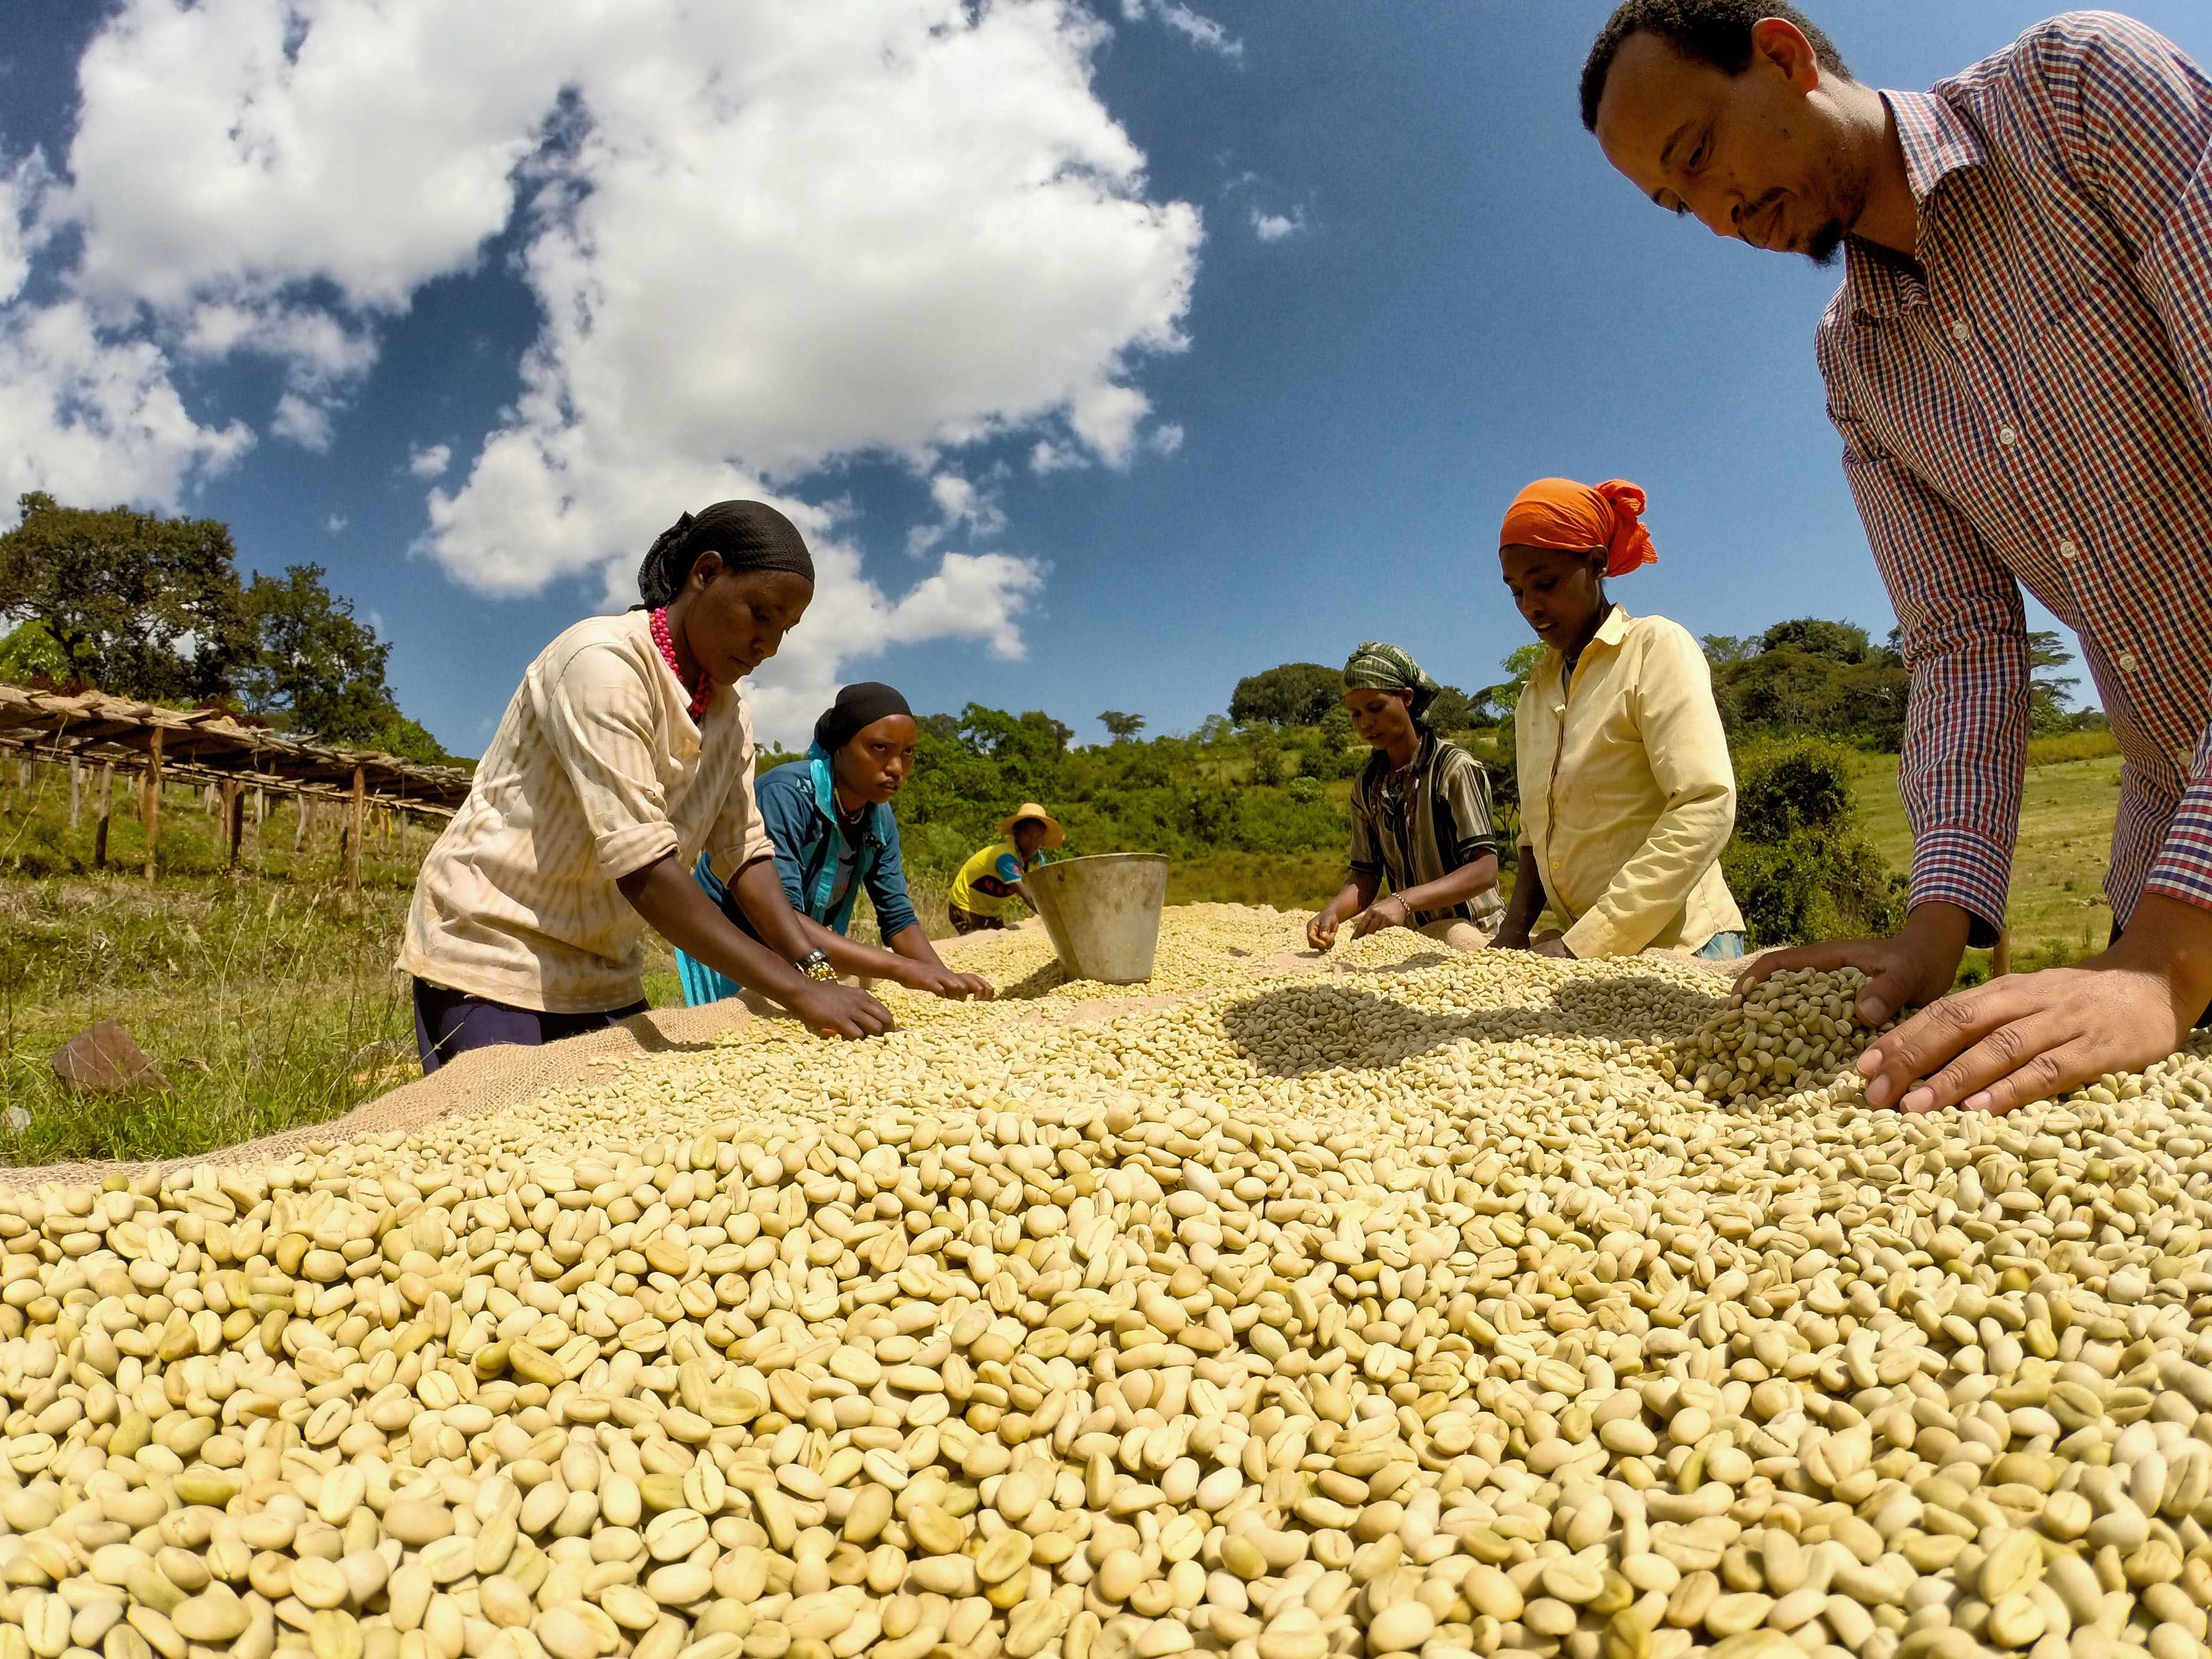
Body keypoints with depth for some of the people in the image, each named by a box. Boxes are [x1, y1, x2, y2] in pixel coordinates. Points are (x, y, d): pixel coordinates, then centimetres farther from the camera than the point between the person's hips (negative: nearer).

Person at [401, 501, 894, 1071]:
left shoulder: (728, 711, 4)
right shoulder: (604, 661, -21)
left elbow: (745, 851, 1)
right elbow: (640, 863, -30)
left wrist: (816, 969, -15)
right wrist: (796, 991, -34)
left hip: (604, 977, 7)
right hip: (491, 954, -7)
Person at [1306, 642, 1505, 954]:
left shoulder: (1453, 767, -11)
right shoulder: (1366, 786, 9)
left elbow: (1485, 869, -18)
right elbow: (1366, 874, 7)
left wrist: (1404, 900, -32)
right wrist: (1333, 912, -16)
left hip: (1471, 935, -5)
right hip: (1414, 936, 6)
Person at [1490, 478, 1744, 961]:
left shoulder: (1655, 647, -6)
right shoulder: (1535, 692, 13)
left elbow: (1705, 809, -17)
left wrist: (1584, 942, -21)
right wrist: (1514, 931, -3)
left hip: (1678, 945, -5)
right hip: (1588, 953, 5)